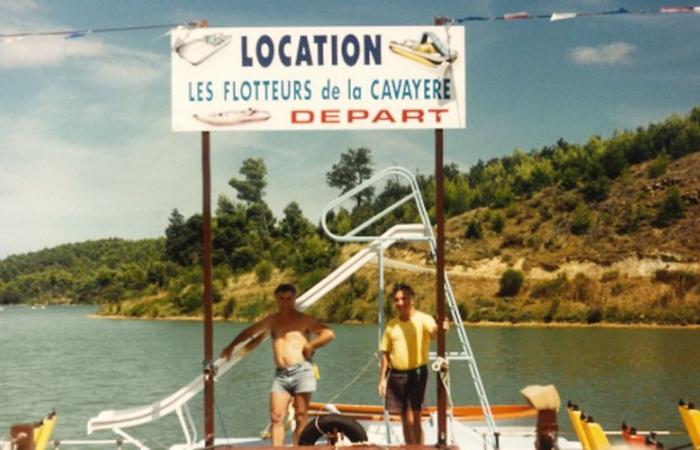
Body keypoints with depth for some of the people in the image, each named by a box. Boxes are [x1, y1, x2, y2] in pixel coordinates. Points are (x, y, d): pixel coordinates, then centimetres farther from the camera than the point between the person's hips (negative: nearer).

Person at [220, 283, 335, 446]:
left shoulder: (303, 320, 7)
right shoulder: (272, 320, 20)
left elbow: (329, 334, 0)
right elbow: (249, 332, 33)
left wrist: (311, 345, -9)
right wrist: (231, 346, 38)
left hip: (301, 371, -4)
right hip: (280, 374, 4)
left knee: (300, 417, -3)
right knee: (276, 417, -8)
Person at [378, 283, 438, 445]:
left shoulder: (423, 319, -5)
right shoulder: (392, 324, 9)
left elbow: (433, 332, -28)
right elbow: (385, 354, 14)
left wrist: (439, 330, -51)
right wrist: (382, 379, 9)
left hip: (416, 373, -5)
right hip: (396, 375, 5)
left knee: (413, 419, -11)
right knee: (404, 420, 12)